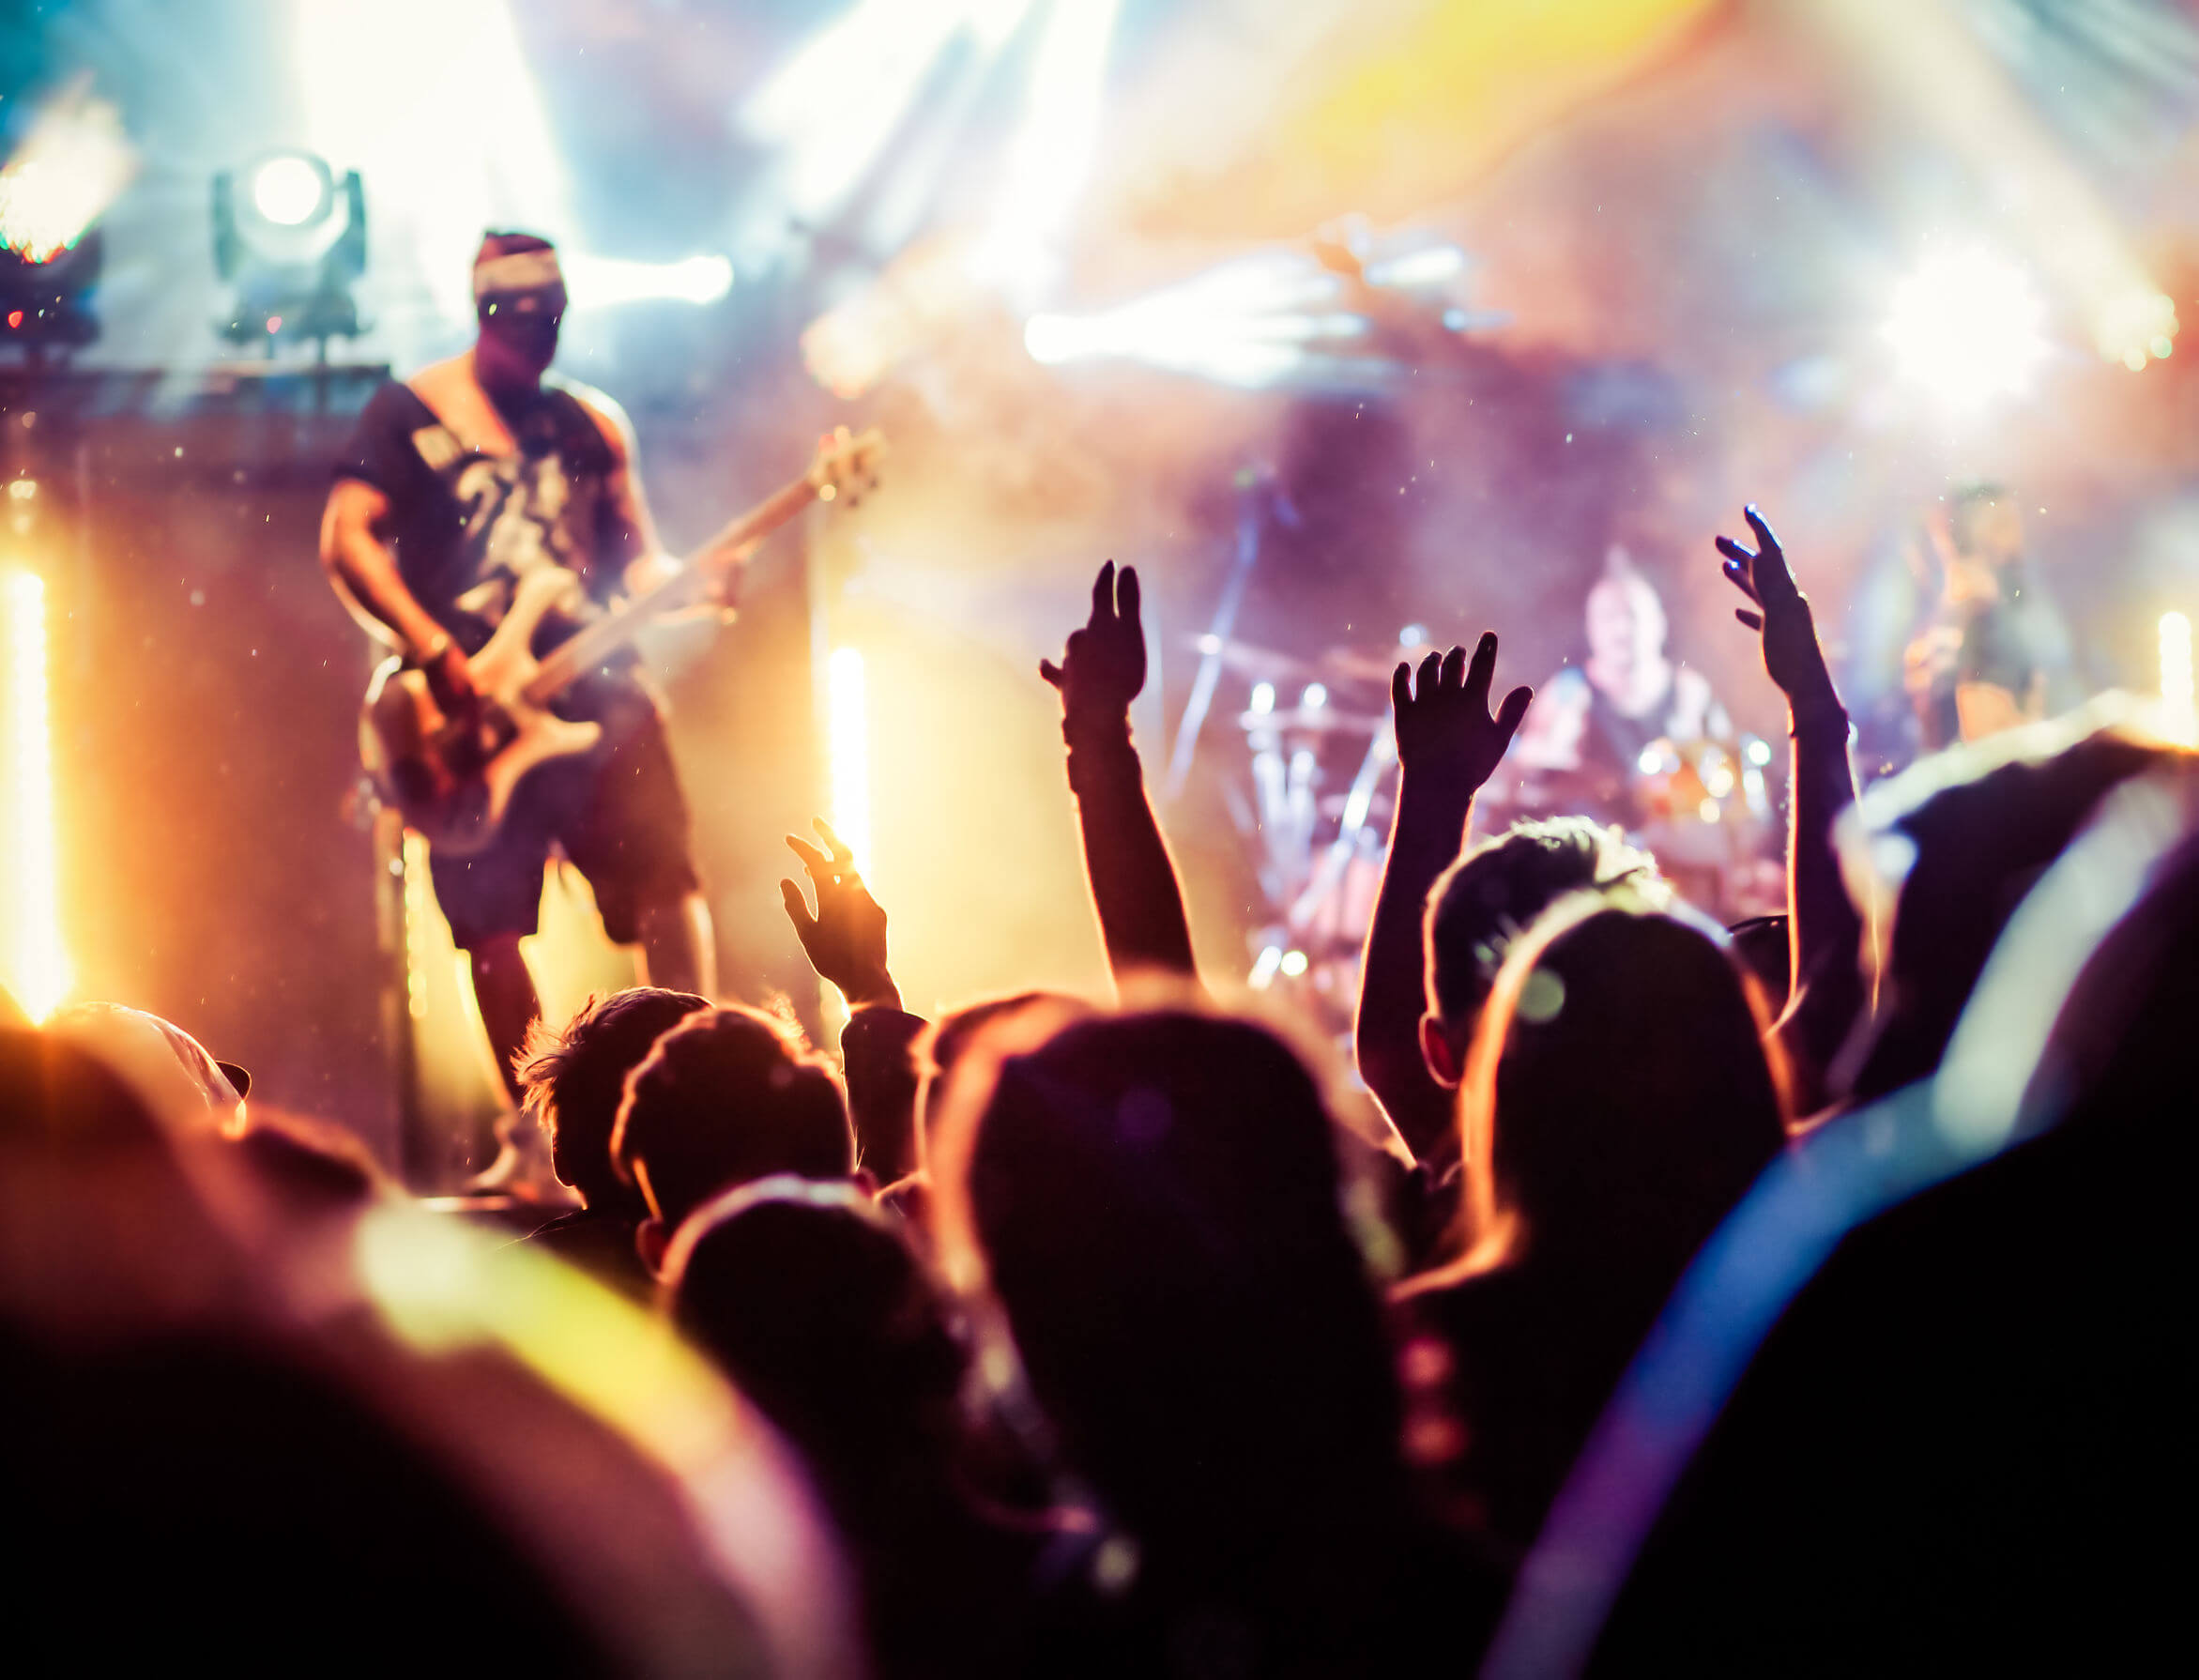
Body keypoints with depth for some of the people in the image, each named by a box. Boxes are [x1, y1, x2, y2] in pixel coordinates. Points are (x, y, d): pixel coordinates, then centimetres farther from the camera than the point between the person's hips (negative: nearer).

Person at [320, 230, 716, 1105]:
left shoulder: (589, 423, 15)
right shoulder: (410, 411, 5)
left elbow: (635, 552, 18)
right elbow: (346, 537, -4)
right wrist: (434, 653, -15)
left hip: (592, 684, 2)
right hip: (471, 703, -2)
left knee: (665, 875, -14)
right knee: (492, 925, -3)